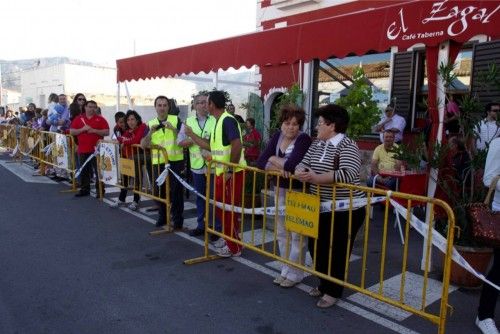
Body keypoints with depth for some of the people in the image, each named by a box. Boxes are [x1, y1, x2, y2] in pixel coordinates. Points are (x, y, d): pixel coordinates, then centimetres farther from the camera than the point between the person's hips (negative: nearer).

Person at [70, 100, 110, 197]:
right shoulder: (78, 119, 9)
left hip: (96, 149, -3)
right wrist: (82, 129, -10)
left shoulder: (100, 119, 3)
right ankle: (84, 189, 20)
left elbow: (107, 132, -4)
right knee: (84, 170, 10)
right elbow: (72, 132, 5)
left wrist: (94, 130, -14)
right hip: (83, 149, 3)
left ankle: (100, 190, 5)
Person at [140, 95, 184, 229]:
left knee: (176, 191, 0)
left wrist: (173, 129, -21)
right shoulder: (150, 124, 7)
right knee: (160, 190, 9)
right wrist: (150, 133, -16)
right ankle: (162, 216, 27)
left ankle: (178, 218, 11)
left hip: (175, 161, -3)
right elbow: (143, 145, 1)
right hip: (158, 162, 3)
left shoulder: (176, 120, 1)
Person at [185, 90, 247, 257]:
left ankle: (234, 247, 12)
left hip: (232, 173, -10)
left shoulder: (228, 120, -16)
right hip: (222, 173, 10)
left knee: (230, 210, -1)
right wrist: (191, 134, 20)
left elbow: (237, 145, -27)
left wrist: (230, 171, -24)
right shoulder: (219, 122, 15)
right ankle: (228, 238, 34)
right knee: (221, 208, 19)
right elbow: (210, 145, 20)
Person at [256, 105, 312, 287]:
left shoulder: (304, 139, -17)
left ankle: (295, 273, 19)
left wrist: (274, 160, -13)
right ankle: (286, 270, 31)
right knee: (282, 233, 16)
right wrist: (278, 168, -22)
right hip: (280, 190, 7)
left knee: (296, 234, 3)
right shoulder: (277, 137, 2)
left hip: (298, 192, -7)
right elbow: (261, 162, -4)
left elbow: (292, 165, -31)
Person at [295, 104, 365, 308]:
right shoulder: (317, 144, 8)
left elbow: (348, 174, -31)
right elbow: (304, 162, 5)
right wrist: (300, 171, -20)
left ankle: (333, 292, 24)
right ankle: (324, 283, 36)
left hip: (345, 210, -8)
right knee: (316, 246, 15)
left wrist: (316, 178, -36)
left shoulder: (347, 146, -17)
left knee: (337, 251, 5)